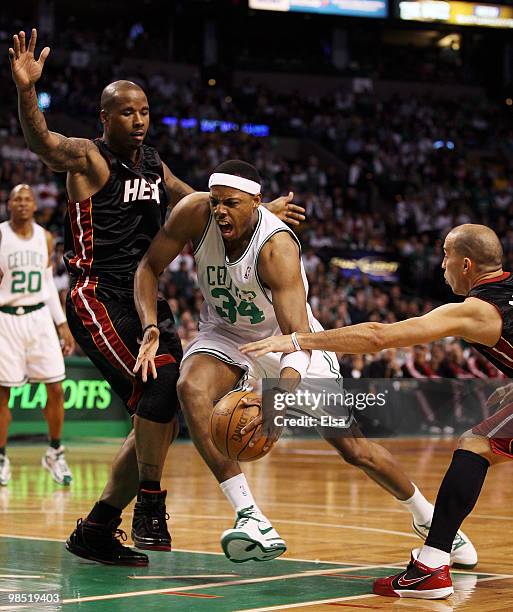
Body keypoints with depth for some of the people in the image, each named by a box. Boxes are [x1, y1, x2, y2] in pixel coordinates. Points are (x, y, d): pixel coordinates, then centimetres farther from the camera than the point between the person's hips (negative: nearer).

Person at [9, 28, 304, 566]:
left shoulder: (153, 165, 16)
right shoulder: (88, 158, -6)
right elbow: (41, 141, -27)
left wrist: (264, 211, 31)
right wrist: (26, 88, -45)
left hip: (146, 300, 8)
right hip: (98, 297, -8)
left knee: (162, 420, 4)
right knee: (162, 380, -28)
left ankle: (95, 531, 14)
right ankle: (149, 505, -16)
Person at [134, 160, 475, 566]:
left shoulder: (277, 247, -34)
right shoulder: (195, 213, -23)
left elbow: (298, 334, -40)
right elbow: (149, 267, -9)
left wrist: (282, 398, -56)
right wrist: (151, 330, -26)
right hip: (226, 334, 3)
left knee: (354, 448, -2)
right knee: (191, 387, -32)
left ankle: (427, 517, 26)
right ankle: (251, 520, -30)